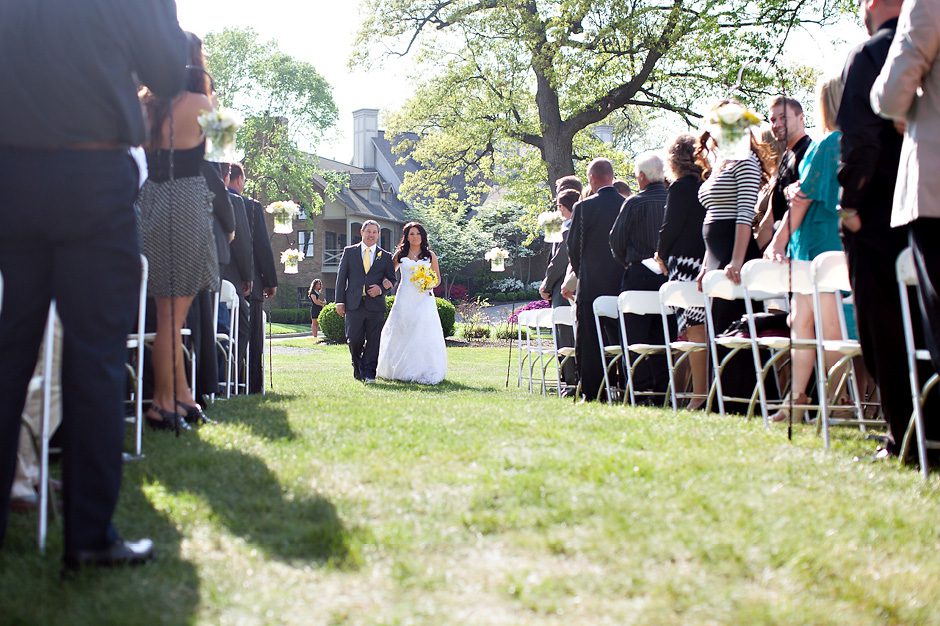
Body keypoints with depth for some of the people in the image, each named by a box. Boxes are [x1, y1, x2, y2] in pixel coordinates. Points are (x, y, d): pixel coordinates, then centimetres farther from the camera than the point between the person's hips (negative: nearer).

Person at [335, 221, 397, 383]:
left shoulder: (385, 256, 10)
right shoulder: (349, 252, 9)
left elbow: (392, 279, 13)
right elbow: (341, 277, 6)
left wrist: (381, 288, -9)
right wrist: (340, 301, -1)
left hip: (375, 304, 0)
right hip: (354, 304, 0)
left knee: (373, 341, -2)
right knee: (354, 340, 1)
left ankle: (369, 373, 6)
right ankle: (358, 368, 24)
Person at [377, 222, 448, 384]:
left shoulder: (430, 255, 8)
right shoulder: (400, 254, 9)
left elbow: (438, 279, 11)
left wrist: (429, 285, -10)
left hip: (424, 299, -1)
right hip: (405, 298, 1)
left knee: (423, 334, -7)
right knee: (401, 334, 0)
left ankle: (424, 372, -4)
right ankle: (400, 370, 10)